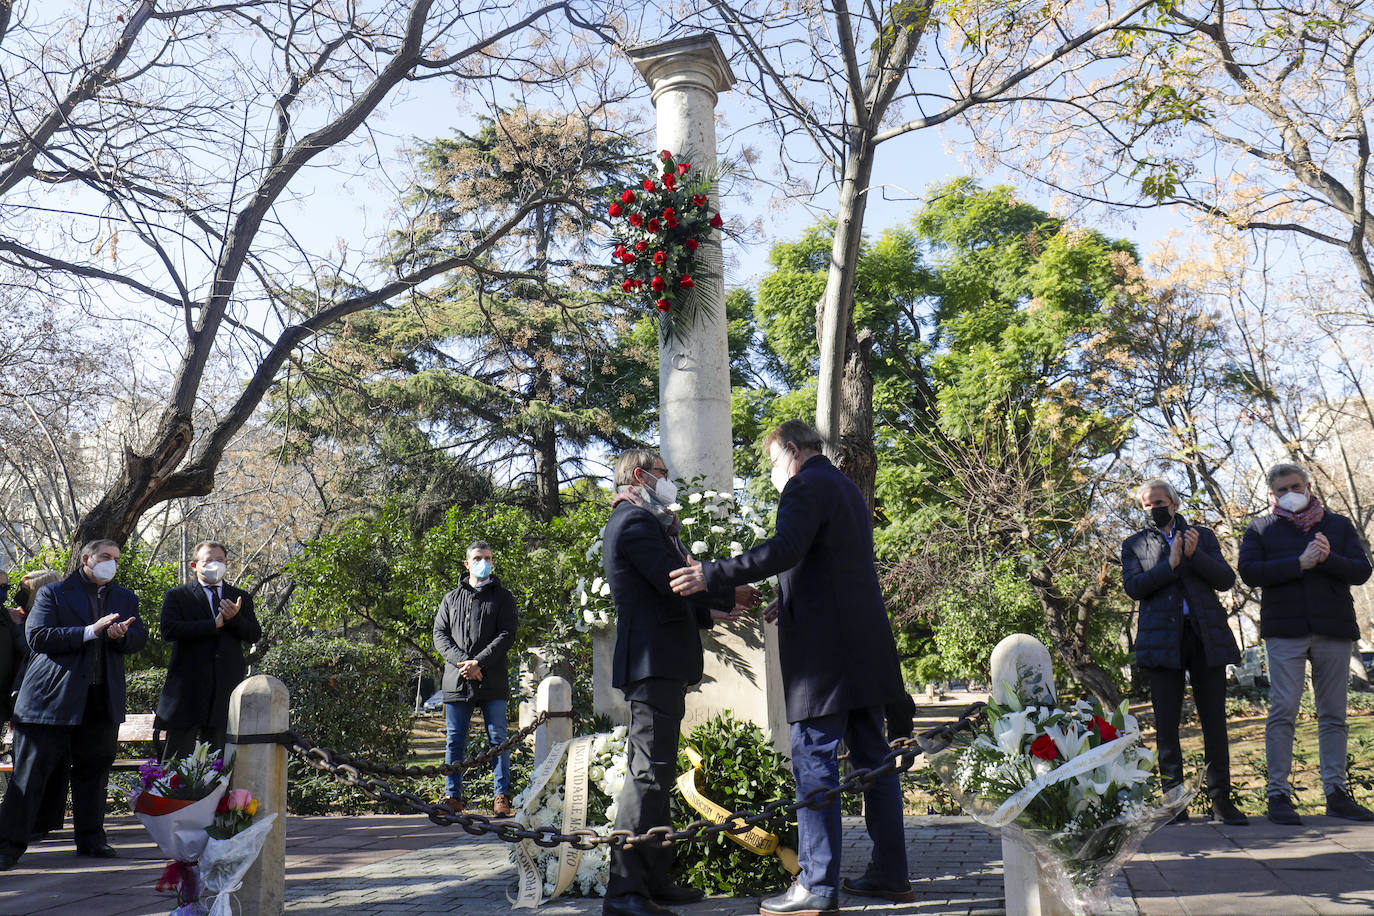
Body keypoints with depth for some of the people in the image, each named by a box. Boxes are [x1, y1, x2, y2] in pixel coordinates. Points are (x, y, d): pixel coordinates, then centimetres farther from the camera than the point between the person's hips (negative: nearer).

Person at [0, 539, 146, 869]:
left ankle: (91, 838, 21)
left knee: (94, 769, 10)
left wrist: (122, 635, -13)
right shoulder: (53, 594, 2)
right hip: (53, 698, -4)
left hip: (103, 700, 4)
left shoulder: (126, 599, 16)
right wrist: (90, 631, -18)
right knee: (30, 771, -2)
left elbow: (140, 638, 10)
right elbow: (37, 637, -10)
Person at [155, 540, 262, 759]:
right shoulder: (176, 596, 6)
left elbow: (254, 635, 6)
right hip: (188, 686, -2)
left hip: (226, 687, 3)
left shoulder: (241, 598, 14)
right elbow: (169, 630, -11)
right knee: (178, 756, 0)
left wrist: (234, 618, -14)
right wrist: (214, 624, -15)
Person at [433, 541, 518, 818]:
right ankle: (453, 797, 14)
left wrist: (478, 662, -14)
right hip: (456, 681, 3)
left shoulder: (503, 598, 8)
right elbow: (439, 635, 8)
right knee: (455, 741, 6)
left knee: (498, 739, -1)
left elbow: (506, 635, -3)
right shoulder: (451, 599, 17)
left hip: (493, 682, -2)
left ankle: (502, 796, 4)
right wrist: (461, 661, -10)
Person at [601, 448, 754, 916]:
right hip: (654, 661, -11)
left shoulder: (639, 521, 25)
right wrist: (732, 596, -6)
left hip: (659, 663, 11)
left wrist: (710, 614, 23)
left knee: (656, 771, 13)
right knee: (648, 772, -13)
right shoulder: (636, 520, -10)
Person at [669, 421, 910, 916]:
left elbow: (784, 550, -24)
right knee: (873, 757, 12)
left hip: (823, 651, -10)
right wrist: (789, 601, 31)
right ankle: (890, 873, 18)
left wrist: (711, 574, -22)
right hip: (865, 648, 10)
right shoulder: (848, 489, 21)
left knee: (814, 763, -6)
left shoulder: (806, 485, -8)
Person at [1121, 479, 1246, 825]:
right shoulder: (1134, 545, 13)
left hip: (1207, 636, 1)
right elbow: (1134, 587, -3)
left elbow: (1226, 579, 4)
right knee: (1166, 723, -1)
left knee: (1214, 720, 0)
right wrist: (1171, 564, -13)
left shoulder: (1203, 536, 16)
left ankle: (1221, 799, 7)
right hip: (1163, 638, -1)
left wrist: (1195, 555, -10)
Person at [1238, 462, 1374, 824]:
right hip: (1284, 631, -2)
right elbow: (1250, 572, -6)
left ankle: (1336, 793, 12)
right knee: (1283, 711, -8)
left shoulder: (1339, 525, 15)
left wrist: (1329, 559, -15)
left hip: (1335, 630, 3)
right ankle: (1278, 794, -5)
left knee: (1333, 714, 6)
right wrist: (1300, 564, -15)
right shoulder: (1260, 529, 9)